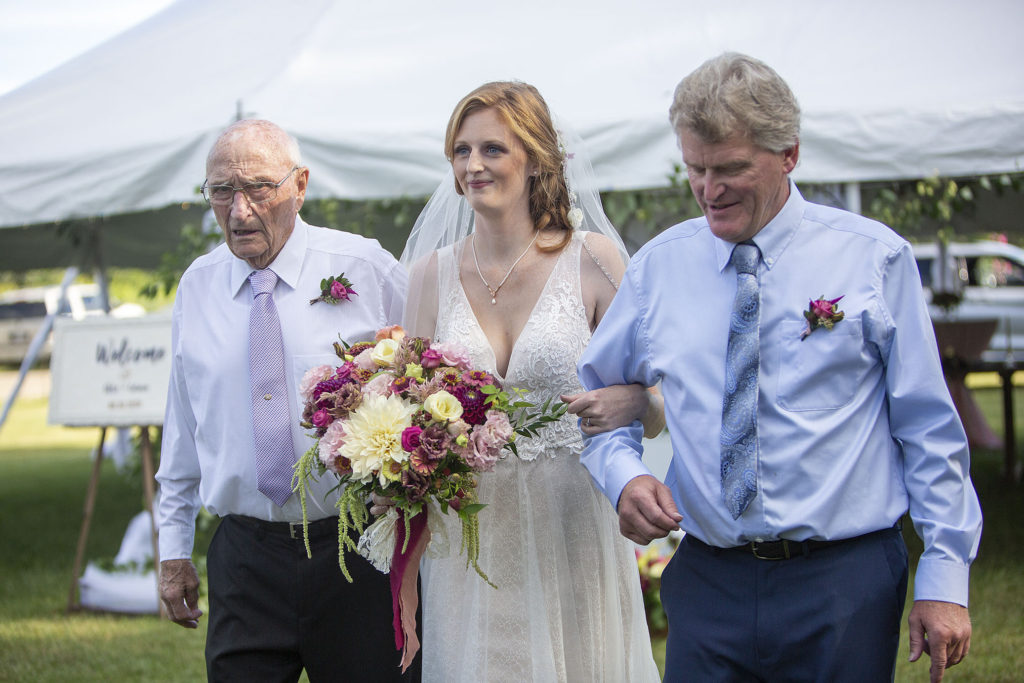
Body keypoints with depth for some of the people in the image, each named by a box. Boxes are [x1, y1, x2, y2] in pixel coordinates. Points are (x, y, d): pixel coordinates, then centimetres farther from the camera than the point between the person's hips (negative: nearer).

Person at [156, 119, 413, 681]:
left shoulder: (367, 270, -3)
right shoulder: (197, 287, 7)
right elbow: (182, 429, 14)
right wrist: (173, 549, 15)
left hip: (359, 552, -2)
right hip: (245, 559, 2)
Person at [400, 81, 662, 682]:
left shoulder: (592, 259, -2)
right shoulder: (433, 273, 5)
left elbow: (657, 403, -1)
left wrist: (629, 402, -23)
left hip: (572, 536, -2)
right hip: (469, 538, 2)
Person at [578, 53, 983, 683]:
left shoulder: (875, 259, -1)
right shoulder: (659, 266, 6)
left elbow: (930, 428, 0)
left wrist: (944, 578, -4)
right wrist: (625, 476, -5)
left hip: (844, 586, -2)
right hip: (708, 582, 2)